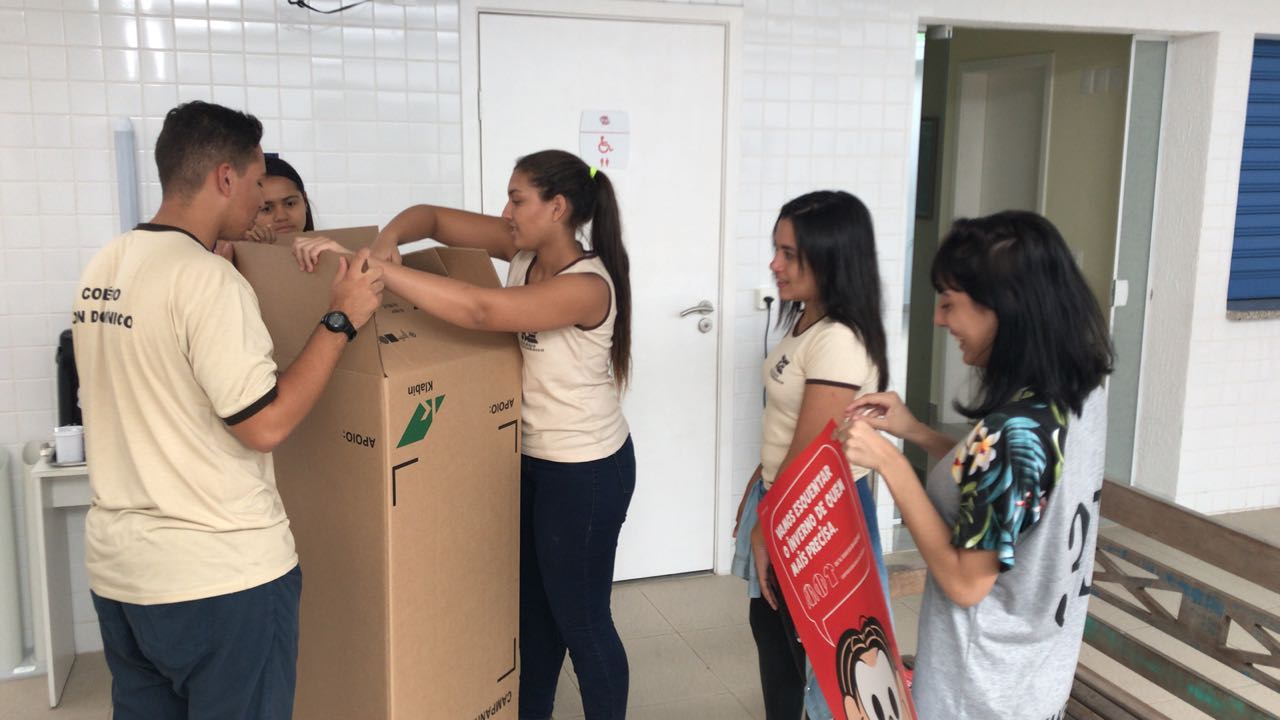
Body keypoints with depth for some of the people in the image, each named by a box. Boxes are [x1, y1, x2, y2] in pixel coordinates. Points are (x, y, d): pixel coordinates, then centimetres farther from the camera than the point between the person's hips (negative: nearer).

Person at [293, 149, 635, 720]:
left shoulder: (587, 286, -28)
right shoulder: (524, 249, -3)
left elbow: (479, 311, -39)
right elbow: (432, 218, 2)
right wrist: (383, 245, -20)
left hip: (586, 471, -8)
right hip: (530, 457, 8)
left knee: (580, 619, 7)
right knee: (531, 603, 21)